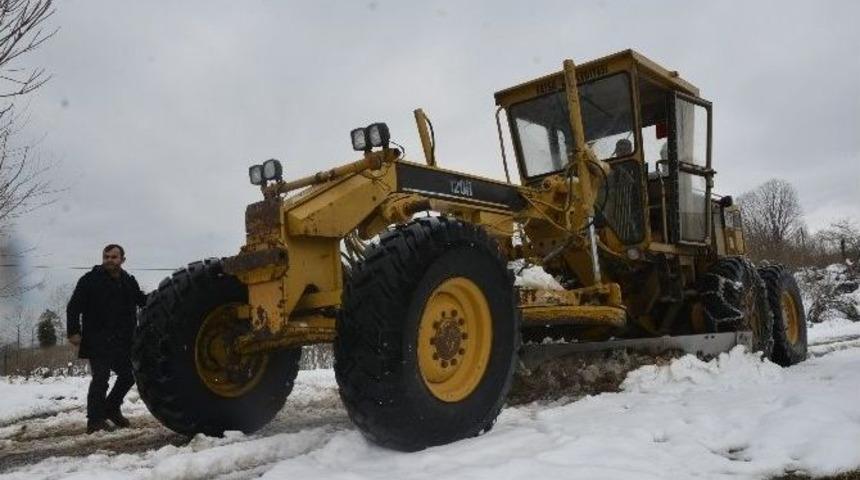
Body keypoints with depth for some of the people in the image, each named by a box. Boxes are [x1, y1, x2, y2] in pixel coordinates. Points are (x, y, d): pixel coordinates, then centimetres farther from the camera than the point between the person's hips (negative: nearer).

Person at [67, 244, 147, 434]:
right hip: (97, 342, -6)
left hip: (122, 342, 6)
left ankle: (110, 408, 33)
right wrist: (74, 332, -17)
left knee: (128, 375, 13)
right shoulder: (90, 279, -5)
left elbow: (143, 301, 25)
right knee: (101, 378, -10)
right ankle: (95, 420, 2)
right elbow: (74, 307, -8)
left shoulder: (129, 281, 12)